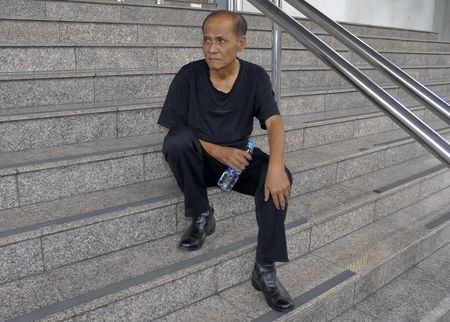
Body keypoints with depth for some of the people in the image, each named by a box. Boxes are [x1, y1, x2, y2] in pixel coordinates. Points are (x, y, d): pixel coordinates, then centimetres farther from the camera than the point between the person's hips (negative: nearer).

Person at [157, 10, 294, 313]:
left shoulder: (256, 76, -6)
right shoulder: (189, 75, -10)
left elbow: (274, 122, -18)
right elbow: (172, 132, -10)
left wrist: (276, 165, -38)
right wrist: (218, 151, -23)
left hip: (239, 158, 1)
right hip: (199, 160, -1)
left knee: (279, 177, -27)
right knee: (179, 139, -32)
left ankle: (266, 269, -17)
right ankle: (202, 215, -11)